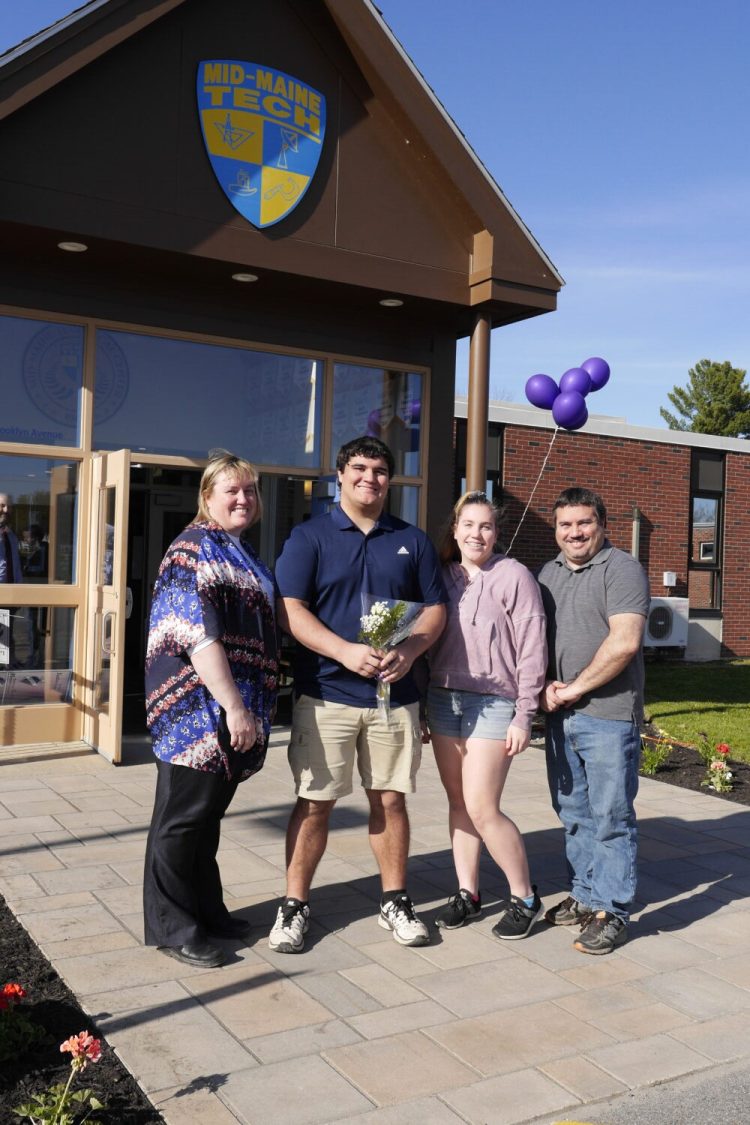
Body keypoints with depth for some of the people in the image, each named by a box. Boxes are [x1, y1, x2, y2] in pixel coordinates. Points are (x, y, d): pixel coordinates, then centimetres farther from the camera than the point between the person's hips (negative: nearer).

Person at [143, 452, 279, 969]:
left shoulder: (243, 553, 16)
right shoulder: (193, 549, -11)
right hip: (199, 708, -9)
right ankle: (171, 926, 15)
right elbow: (198, 634, -21)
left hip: (237, 705, 9)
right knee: (183, 816, 2)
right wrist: (233, 705, -24)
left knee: (209, 813, 18)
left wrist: (251, 705, 22)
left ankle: (205, 909, 30)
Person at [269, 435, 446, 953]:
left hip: (395, 695, 3)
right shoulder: (309, 537, 1)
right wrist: (345, 651, -20)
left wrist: (411, 649, -11)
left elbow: (435, 608, 10)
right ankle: (294, 906, 19)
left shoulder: (413, 541, 10)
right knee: (314, 803, 3)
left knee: (390, 799, 11)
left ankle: (396, 900, 26)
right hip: (325, 695, -2)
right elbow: (290, 610, -7)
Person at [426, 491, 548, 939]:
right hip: (444, 699, 5)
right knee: (458, 802, 10)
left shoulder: (514, 577, -6)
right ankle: (467, 893, 24)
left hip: (493, 703, -5)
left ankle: (525, 898, 12)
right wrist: (425, 705, 9)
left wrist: (523, 717, -10)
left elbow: (532, 650, -8)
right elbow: (429, 639, 12)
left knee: (482, 808, -7)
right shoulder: (444, 576, 9)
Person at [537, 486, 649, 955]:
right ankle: (585, 896, 29)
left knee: (611, 817, 1)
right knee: (574, 812, 16)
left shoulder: (622, 569, -9)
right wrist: (546, 688, 0)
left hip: (608, 717, -7)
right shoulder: (549, 573, 14)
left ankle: (612, 912, 13)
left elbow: (624, 642, -19)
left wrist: (573, 689, -14)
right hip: (560, 716, 7)